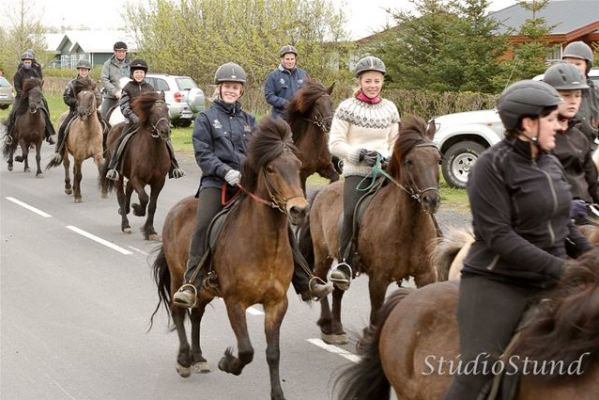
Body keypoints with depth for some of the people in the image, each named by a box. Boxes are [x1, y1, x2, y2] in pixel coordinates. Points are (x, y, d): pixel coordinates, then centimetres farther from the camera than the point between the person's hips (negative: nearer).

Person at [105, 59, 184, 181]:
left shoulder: (150, 88, 13)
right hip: (134, 122, -3)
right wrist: (134, 118, -18)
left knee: (165, 140, -9)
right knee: (121, 140, -24)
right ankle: (112, 168, -17)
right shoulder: (128, 88, 3)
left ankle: (174, 167, 2)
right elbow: (124, 107, -4)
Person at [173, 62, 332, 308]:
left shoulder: (248, 120, 19)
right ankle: (191, 285, -27)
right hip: (216, 181, -4)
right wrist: (226, 171, -17)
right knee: (203, 224, -27)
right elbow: (203, 154, -2)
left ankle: (302, 282, 6)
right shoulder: (206, 118, 7)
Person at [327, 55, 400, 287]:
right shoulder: (347, 108, 2)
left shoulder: (390, 109, 13)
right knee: (352, 212, -26)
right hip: (356, 171, -4)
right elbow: (335, 144, -1)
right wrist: (360, 154, -14)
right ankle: (345, 263, -18)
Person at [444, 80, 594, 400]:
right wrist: (557, 267, -23)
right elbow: (497, 235, -19)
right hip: (496, 284, -7)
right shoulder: (492, 165, -12)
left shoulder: (551, 164, 10)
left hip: (548, 284, 7)